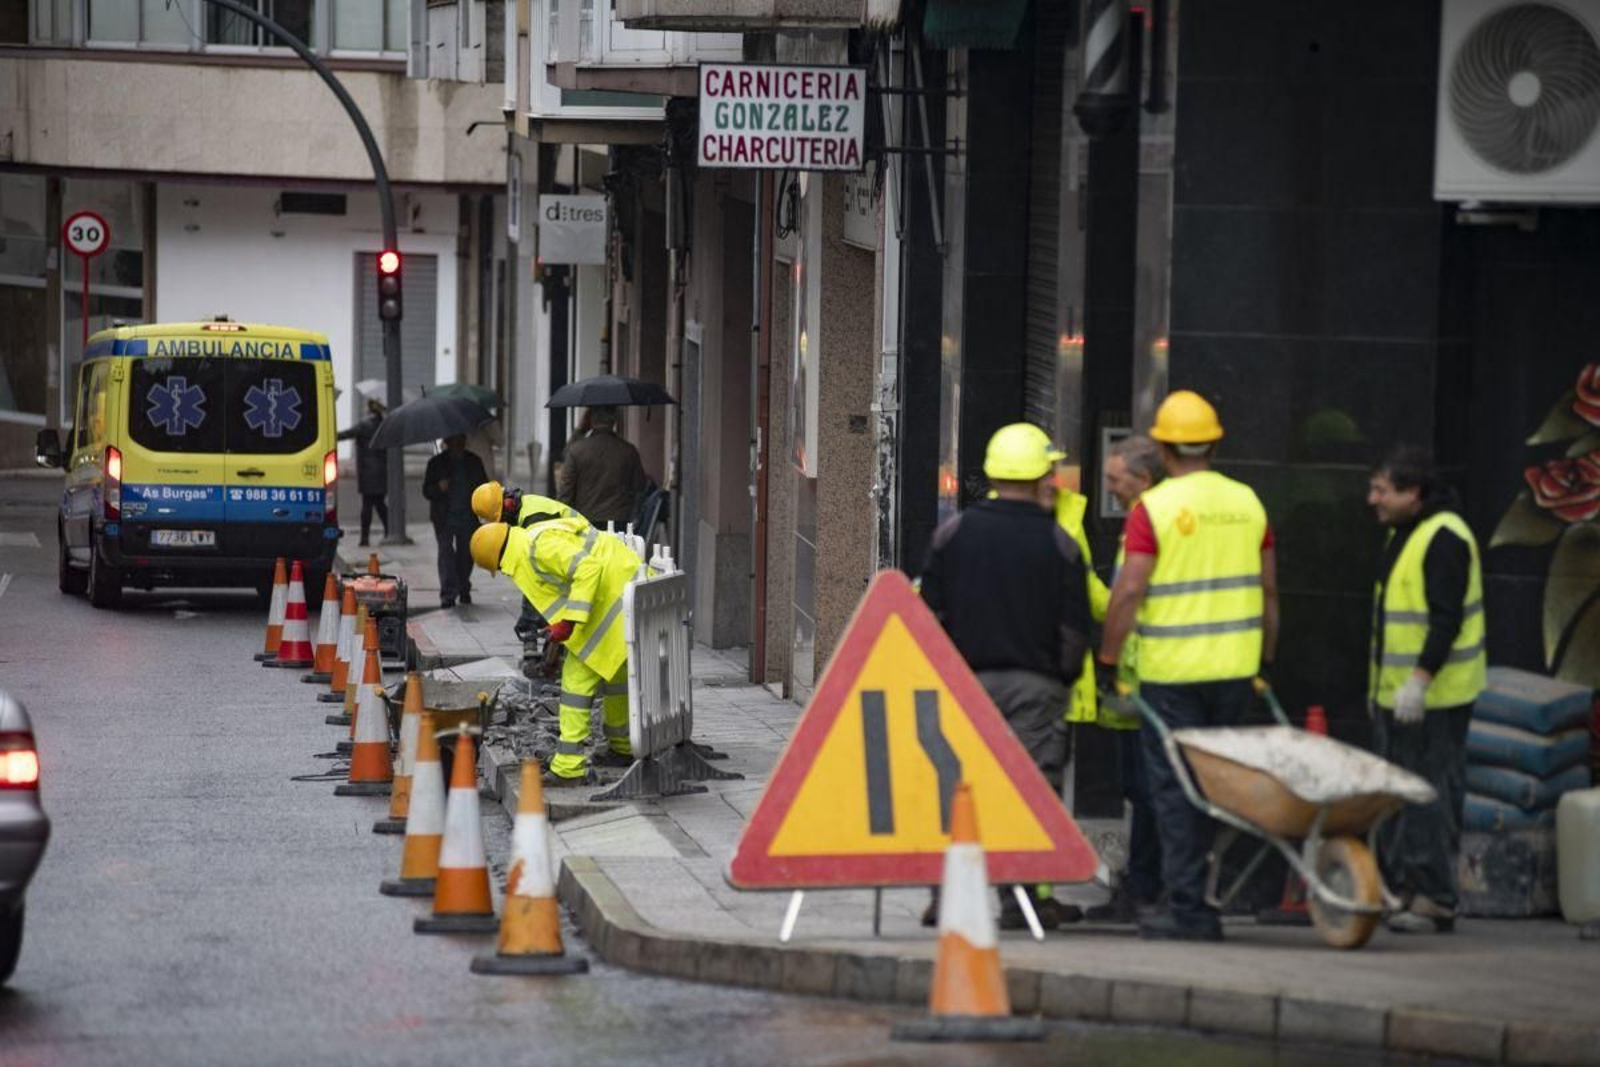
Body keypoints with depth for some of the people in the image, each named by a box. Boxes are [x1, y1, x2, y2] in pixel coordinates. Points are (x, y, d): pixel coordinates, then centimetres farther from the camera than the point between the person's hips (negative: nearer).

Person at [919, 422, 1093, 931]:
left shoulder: (953, 532, 1)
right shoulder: (1058, 544, -3)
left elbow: (931, 612, 4)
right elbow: (1074, 627, -1)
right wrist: (1063, 678, 14)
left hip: (966, 678, 2)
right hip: (1034, 685, -2)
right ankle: (1020, 898, 0)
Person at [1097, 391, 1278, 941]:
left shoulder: (1154, 508, -9)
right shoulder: (1247, 503, 7)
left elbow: (1128, 591, -14)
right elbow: (1268, 591, 12)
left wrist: (1107, 658, -4)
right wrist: (1265, 659, 21)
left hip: (1172, 670, -5)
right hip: (1236, 668, 5)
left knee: (1175, 786, 0)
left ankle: (1188, 907, -2)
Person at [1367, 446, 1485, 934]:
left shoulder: (1444, 538, -16)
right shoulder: (1402, 534, 17)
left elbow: (1447, 619, -23)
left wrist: (1420, 680, -27)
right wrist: (1381, 683, 26)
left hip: (1433, 694, -10)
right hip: (1396, 692, 10)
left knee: (1431, 793, -8)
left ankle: (1434, 898, -6)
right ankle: (1397, 887, 18)